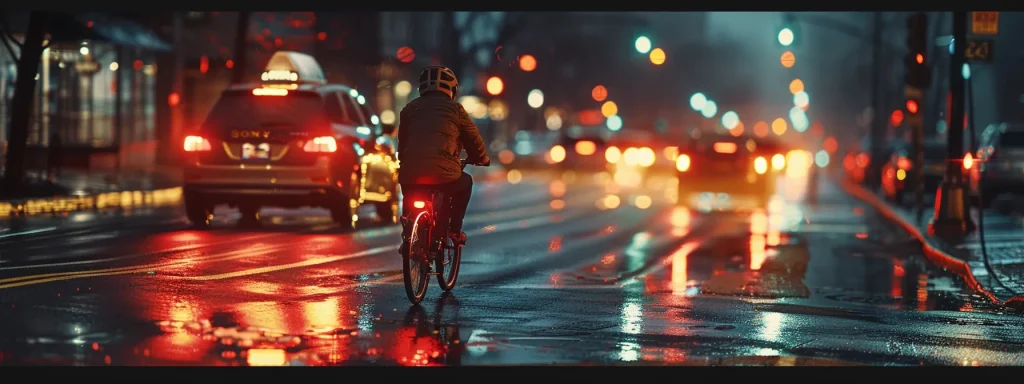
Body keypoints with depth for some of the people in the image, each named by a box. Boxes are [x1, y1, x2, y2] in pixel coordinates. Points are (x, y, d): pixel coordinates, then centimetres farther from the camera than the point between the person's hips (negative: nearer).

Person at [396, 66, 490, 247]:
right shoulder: (454, 109, 10)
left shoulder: (409, 109, 19)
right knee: (465, 183, 28)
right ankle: (454, 229, 18)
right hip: (444, 173, -3)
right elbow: (473, 138, 17)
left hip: (410, 172, 3)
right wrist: (482, 158, 36)